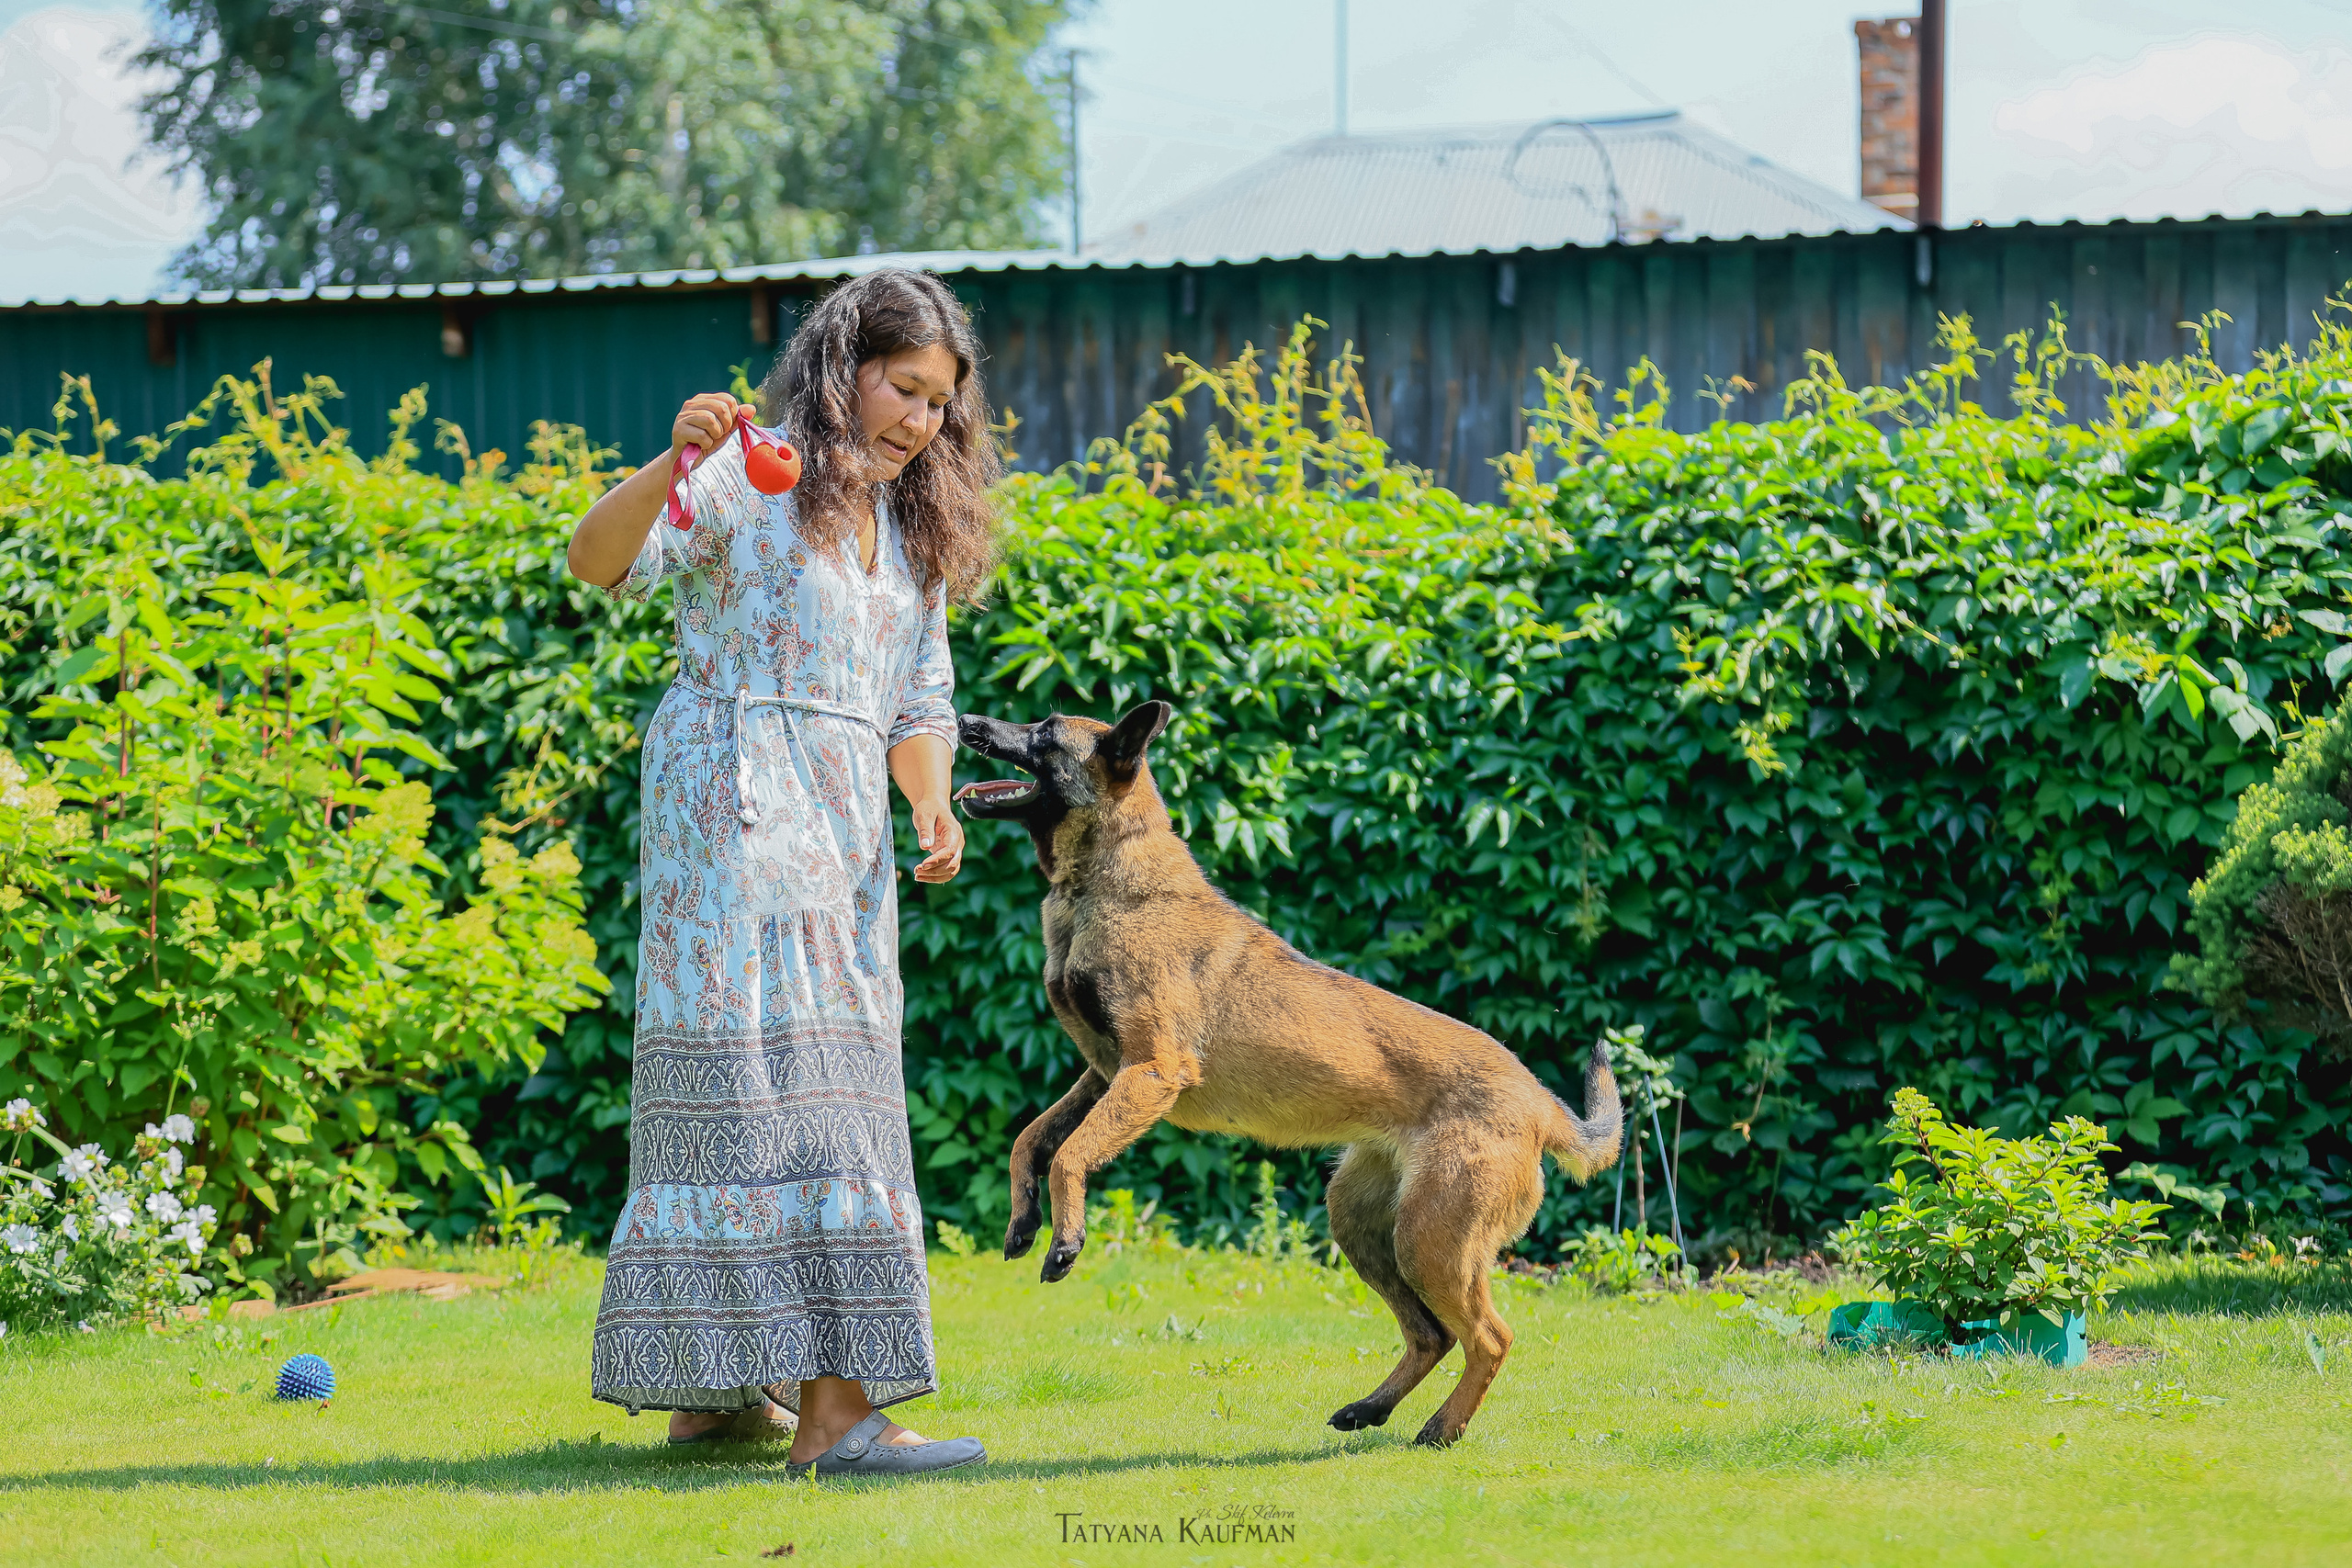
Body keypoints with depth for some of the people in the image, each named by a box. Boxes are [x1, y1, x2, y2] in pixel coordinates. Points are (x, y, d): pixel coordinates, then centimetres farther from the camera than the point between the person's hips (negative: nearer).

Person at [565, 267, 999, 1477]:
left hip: (841, 834, 8)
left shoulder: (910, 530, 19)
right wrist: (671, 465, -36)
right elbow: (598, 560, -18)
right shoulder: (747, 480, -5)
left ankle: (711, 1391, 16)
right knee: (780, 1075, -14)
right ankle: (832, 1406, -22)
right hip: (739, 808, -8)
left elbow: (919, 701, 19)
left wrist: (931, 800, 0)